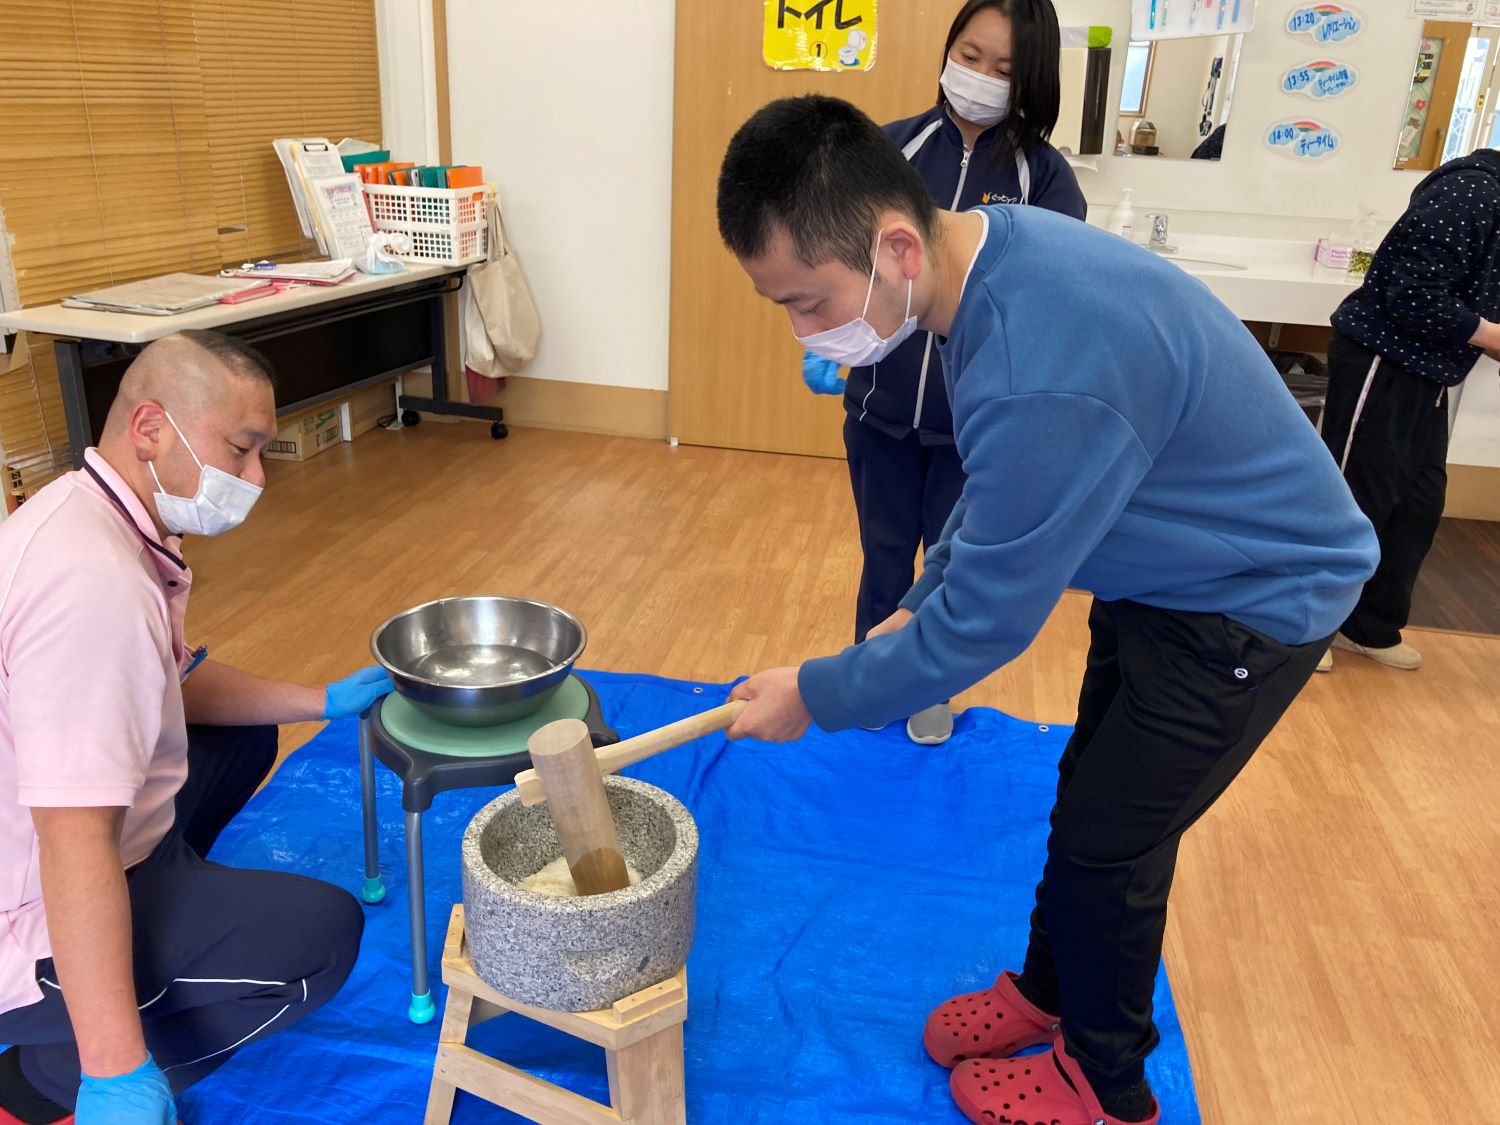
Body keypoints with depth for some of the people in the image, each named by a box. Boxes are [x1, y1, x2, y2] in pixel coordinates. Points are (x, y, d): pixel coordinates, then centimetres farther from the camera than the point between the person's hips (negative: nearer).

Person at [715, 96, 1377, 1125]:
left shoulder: (1044, 378, -40)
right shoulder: (992, 244, -8)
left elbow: (987, 623, -27)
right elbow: (1003, 493, 7)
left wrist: (817, 698, -14)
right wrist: (921, 605, 4)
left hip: (1249, 605, -9)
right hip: (1172, 571, 9)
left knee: (1105, 846, 4)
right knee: (1088, 799, 21)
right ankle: (1049, 989, 45)